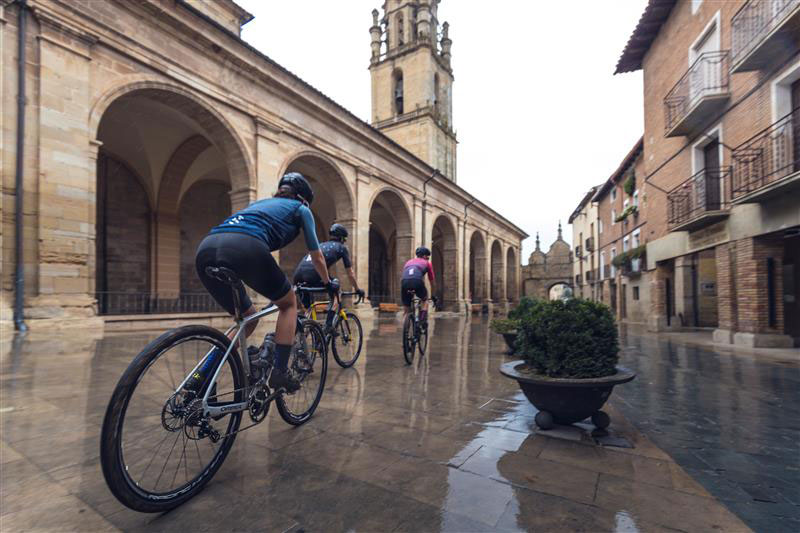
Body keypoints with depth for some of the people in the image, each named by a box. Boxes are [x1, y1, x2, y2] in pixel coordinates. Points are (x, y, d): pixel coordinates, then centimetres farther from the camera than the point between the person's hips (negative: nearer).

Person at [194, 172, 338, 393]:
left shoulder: (260, 202, 40)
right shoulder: (300, 208, 25)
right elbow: (316, 256, 28)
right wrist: (328, 282, 47)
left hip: (205, 250, 7)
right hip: (245, 248, -6)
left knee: (248, 318, 25)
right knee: (289, 303, 19)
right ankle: (280, 372, 9)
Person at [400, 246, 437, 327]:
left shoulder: (408, 262, 36)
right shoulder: (427, 263, 27)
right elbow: (433, 282, 32)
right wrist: (433, 296, 44)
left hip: (404, 282, 3)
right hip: (417, 282, -2)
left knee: (406, 312, 16)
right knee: (425, 300, 28)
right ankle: (423, 320, 13)